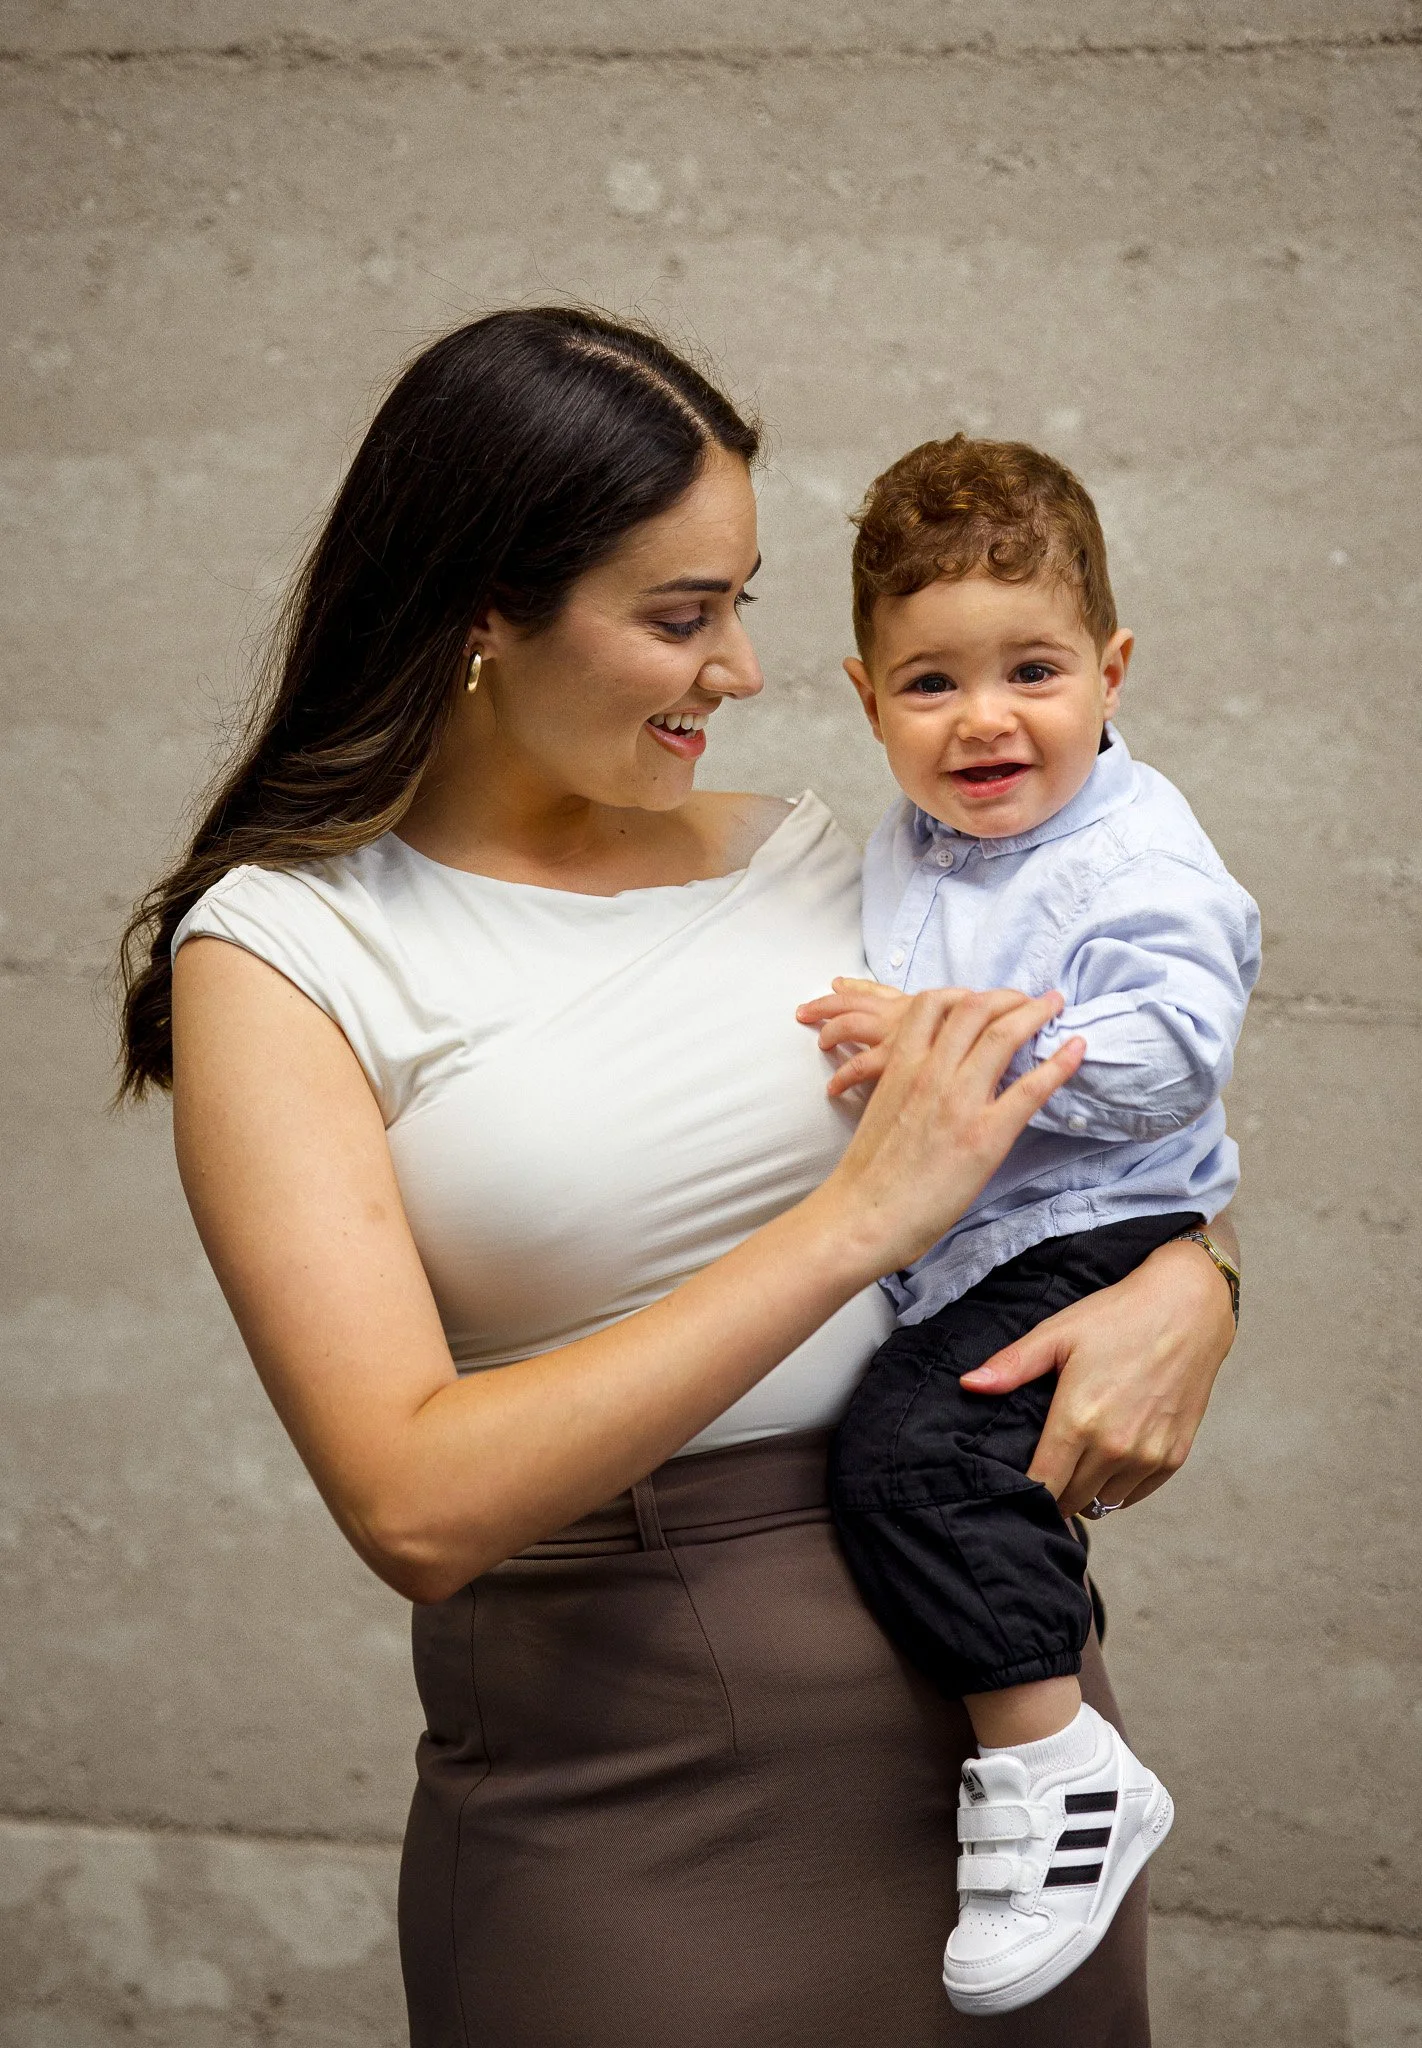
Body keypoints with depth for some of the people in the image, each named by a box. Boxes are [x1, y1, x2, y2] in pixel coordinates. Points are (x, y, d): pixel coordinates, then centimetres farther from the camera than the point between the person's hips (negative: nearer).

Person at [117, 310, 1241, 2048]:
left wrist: (1186, 1286, -9)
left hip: (989, 1680, 5)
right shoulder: (282, 952, -9)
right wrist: (855, 1222, -21)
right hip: (622, 1797, -4)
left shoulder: (800, 858, 4)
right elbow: (415, 1506, -20)